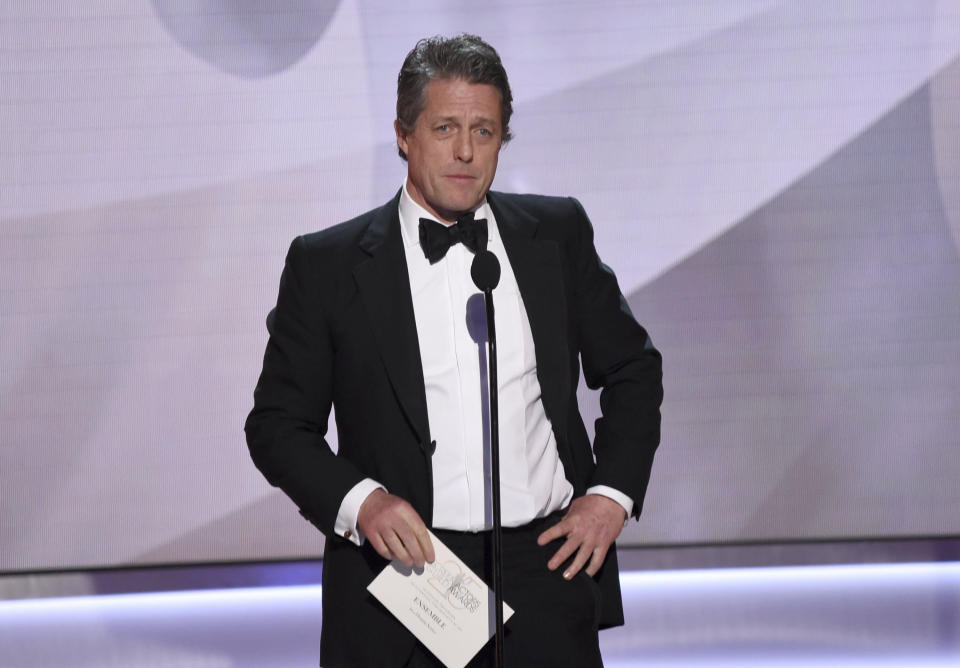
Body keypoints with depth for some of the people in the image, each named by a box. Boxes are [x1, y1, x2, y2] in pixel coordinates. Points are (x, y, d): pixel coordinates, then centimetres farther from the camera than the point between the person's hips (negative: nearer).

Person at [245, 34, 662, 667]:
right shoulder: (326, 264, 0)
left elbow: (632, 370, 17)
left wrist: (613, 492, 4)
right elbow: (279, 423, 2)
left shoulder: (558, 233, 8)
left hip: (547, 572, 2)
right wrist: (358, 501, -15)